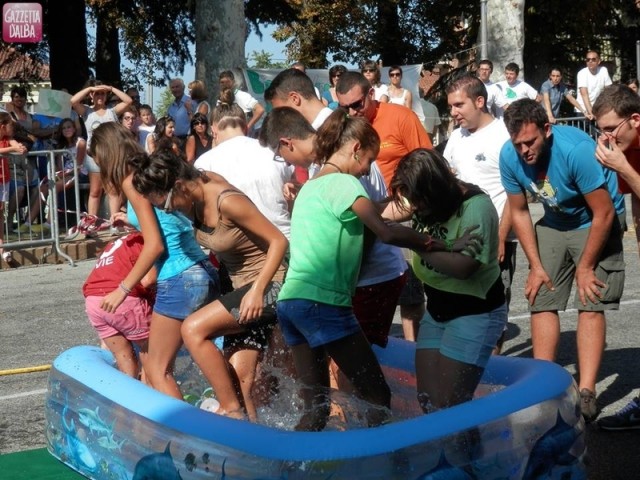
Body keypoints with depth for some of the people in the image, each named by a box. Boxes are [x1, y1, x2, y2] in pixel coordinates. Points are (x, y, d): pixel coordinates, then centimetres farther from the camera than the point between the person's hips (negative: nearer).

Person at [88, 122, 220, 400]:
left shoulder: (131, 181, -7)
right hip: (204, 274, 8)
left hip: (179, 281, -8)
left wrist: (123, 288, -7)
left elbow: (155, 245, -12)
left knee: (157, 370, 1)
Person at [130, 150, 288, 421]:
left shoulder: (228, 202, -23)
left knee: (193, 329, -20)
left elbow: (278, 240, -20)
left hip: (267, 286, -9)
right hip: (242, 287, 9)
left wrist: (257, 290, -26)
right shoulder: (198, 197, 1)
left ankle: (231, 410, -13)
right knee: (237, 383, 3)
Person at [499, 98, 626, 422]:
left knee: (590, 306, -14)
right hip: (555, 223, 5)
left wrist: (585, 267, -17)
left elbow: (604, 214, -25)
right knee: (541, 301, -2)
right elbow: (519, 212, -2)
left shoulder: (576, 150, -33)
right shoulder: (510, 156, -17)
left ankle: (586, 393, -16)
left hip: (597, 224, -5)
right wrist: (536, 267, -5)